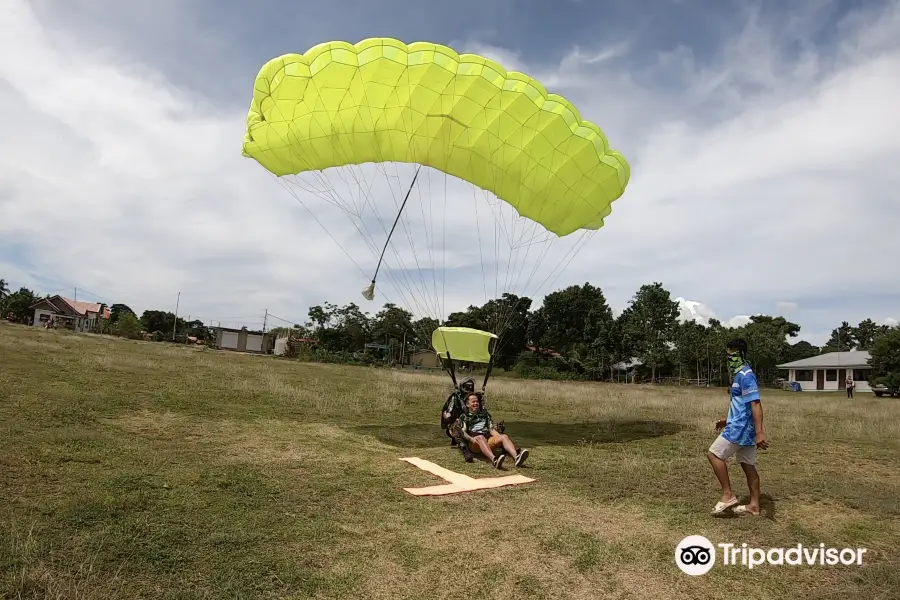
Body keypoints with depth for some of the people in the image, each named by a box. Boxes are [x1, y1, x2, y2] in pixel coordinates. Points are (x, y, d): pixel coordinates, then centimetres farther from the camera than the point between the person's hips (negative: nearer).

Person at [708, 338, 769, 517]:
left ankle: (728, 495, -1)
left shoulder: (745, 375, -16)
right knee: (748, 465, 12)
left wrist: (760, 432, -30)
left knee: (714, 454, -6)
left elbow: (755, 404, -24)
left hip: (741, 427, -10)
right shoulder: (740, 375, 15)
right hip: (743, 426, 10)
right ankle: (754, 505, 17)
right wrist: (727, 420, 29)